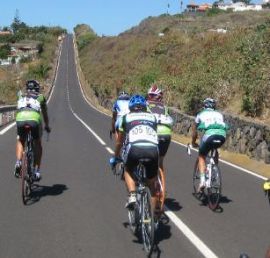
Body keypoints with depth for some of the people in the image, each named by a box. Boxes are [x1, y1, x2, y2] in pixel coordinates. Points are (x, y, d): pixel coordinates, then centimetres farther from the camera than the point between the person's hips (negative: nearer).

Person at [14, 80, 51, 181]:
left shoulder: (21, 95, 30)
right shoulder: (40, 97, 28)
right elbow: (45, 114, 38)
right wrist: (47, 126, 55)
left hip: (20, 119, 1)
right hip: (34, 119, -1)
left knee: (20, 141, 28)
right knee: (37, 145, 21)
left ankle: (18, 162, 5)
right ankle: (36, 171, 14)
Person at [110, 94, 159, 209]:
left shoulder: (126, 117, 24)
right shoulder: (152, 117, 28)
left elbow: (119, 142, 33)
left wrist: (115, 157, 49)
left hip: (135, 148, -1)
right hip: (153, 150, 2)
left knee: (128, 171, 29)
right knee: (152, 185, 21)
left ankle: (132, 195, 6)